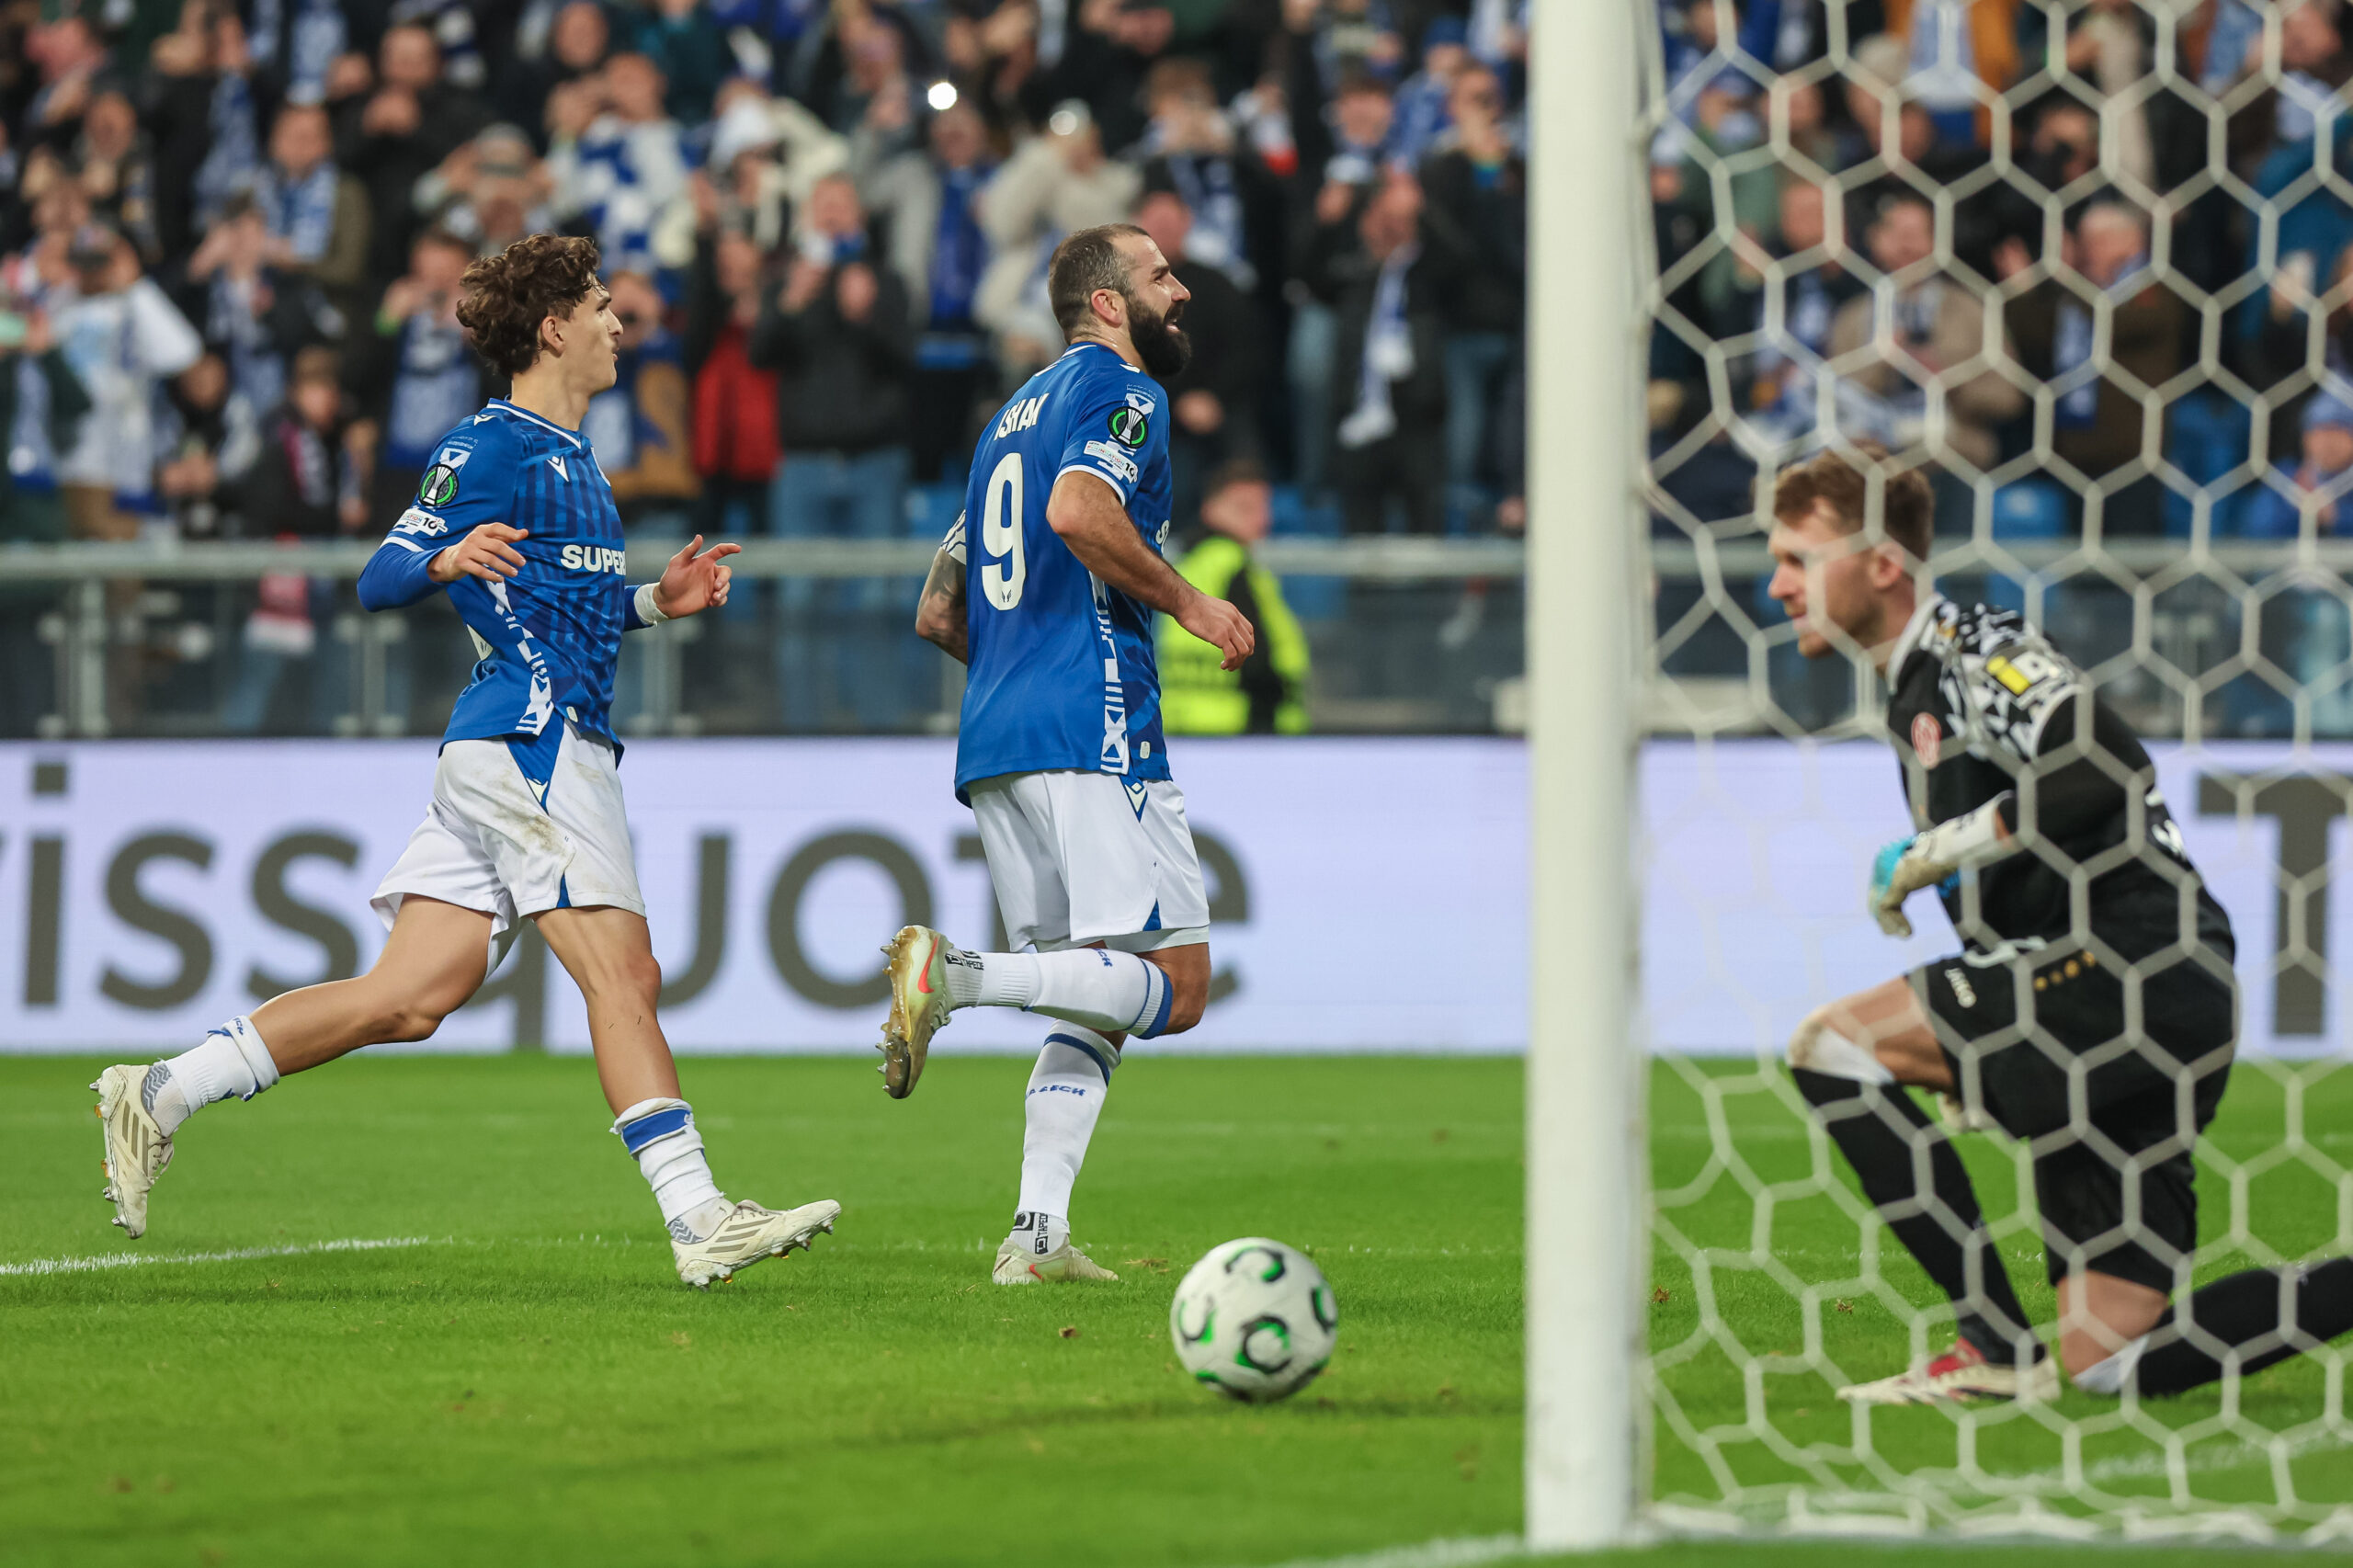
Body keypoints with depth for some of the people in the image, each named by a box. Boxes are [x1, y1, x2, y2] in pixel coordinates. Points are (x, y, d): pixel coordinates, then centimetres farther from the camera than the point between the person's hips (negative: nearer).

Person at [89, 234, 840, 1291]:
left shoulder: (569, 455, 23)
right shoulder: (491, 447, -7)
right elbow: (378, 582, -12)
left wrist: (652, 601, 20)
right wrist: (449, 558, -32)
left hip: (493, 758, 10)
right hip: (531, 740, -10)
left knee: (407, 997, 3)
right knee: (623, 976, -12)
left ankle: (160, 1095, 6)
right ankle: (698, 1221, -14)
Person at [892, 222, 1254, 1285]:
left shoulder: (1016, 415, 26)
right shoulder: (1119, 390, 0)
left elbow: (937, 617, 26)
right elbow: (1080, 512, -22)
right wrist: (1190, 606, -11)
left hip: (993, 748, 9)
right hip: (1090, 729, -9)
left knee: (1093, 1011, 10)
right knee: (1176, 985, -10)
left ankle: (1037, 1235, -2)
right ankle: (958, 975, -25)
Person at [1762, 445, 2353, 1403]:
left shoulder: (1973, 646, -7)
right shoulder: (1912, 695, 22)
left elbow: (2106, 775, -24)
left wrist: (1930, 853, -15)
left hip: (2137, 983, -10)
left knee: (1830, 1043, -12)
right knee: (2105, 1365, 5)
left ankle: (1998, 1350, -13)